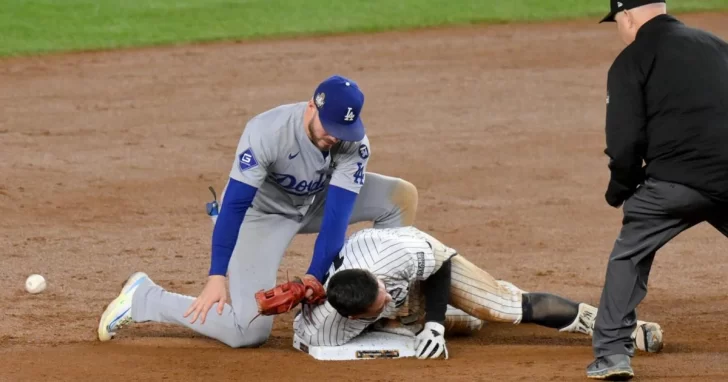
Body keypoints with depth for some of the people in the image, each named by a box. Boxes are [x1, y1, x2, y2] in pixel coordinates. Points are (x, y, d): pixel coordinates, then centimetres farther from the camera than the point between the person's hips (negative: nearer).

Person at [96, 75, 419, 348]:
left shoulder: (354, 141, -24)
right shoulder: (266, 132, -35)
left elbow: (337, 212, -27)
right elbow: (234, 205, -34)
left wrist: (315, 275, -37)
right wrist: (216, 277, -37)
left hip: (316, 202, 5)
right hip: (262, 212, -5)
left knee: (401, 196, -12)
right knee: (249, 332, -18)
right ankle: (143, 298, 1)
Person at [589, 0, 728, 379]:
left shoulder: (632, 61, 5)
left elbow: (625, 142, -3)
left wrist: (619, 190, 14)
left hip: (676, 178, -4)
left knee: (629, 255, 16)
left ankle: (612, 352, 9)